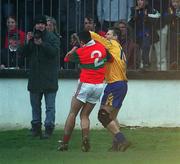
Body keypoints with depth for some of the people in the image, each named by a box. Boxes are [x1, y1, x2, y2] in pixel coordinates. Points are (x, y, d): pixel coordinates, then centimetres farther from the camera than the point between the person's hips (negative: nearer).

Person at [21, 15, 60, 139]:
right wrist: (28, 43, -9)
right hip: (35, 76, 5)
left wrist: (42, 43, -28)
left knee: (50, 106, -5)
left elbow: (54, 51, -18)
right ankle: (36, 127, 21)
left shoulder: (52, 38, -4)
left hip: (49, 77, -5)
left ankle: (49, 128, -5)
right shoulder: (32, 37, 11)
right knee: (35, 104, 12)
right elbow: (25, 54, 7)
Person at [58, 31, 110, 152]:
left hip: (85, 84, -4)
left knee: (73, 113, 5)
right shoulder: (101, 47, 0)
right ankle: (86, 138, -17)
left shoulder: (80, 52, -8)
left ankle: (65, 142, 1)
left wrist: (73, 49, 20)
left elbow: (67, 58, 7)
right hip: (99, 86, 4)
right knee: (85, 115, 8)